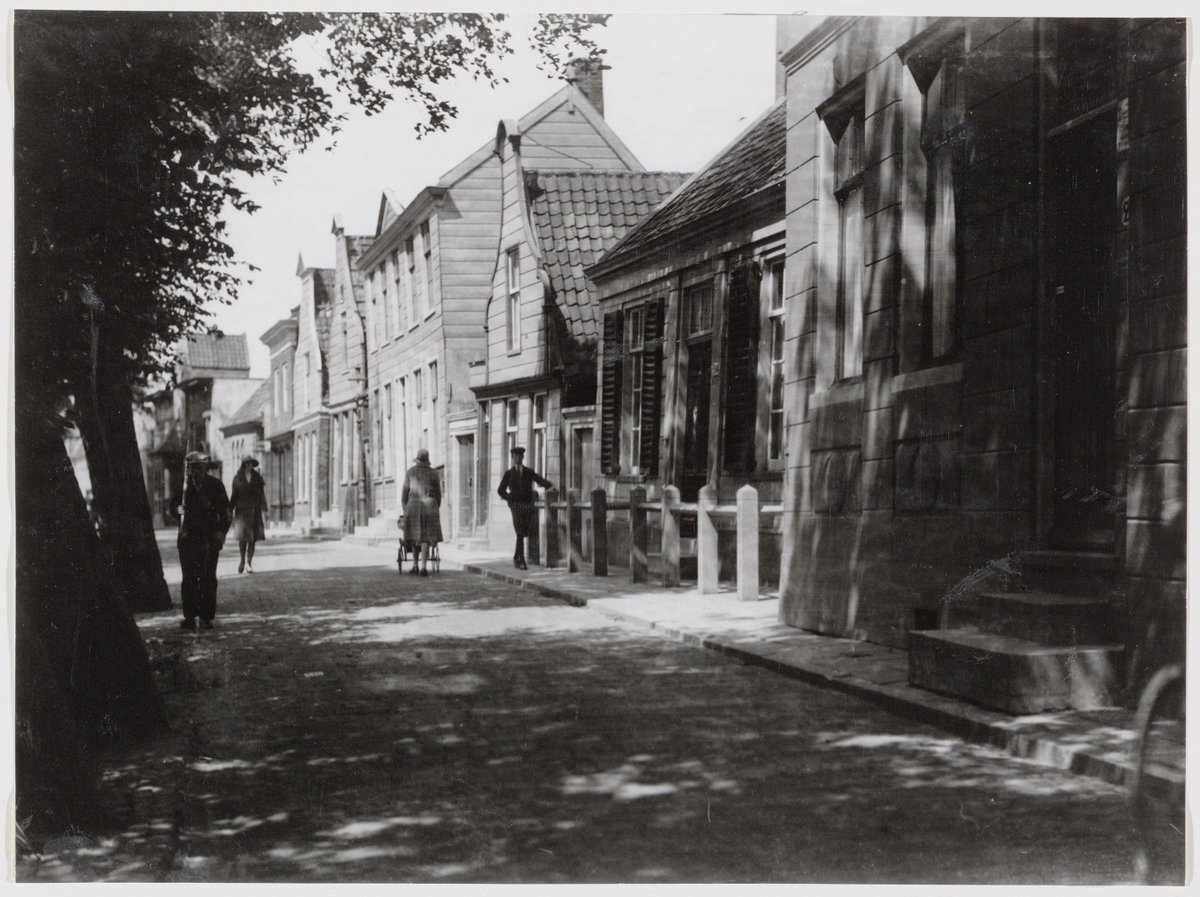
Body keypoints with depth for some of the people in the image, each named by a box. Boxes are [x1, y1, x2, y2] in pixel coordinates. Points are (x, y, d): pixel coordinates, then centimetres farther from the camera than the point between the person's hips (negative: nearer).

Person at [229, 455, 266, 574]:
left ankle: (249, 563, 6)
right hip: (241, 509, -1)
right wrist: (230, 511, 3)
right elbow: (233, 495, 6)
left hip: (254, 511, 1)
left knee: (252, 538, -1)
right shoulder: (237, 478, 4)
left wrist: (264, 509, -1)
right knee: (242, 536, -11)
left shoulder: (257, 477, 7)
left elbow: (262, 494, 6)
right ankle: (242, 559, 10)